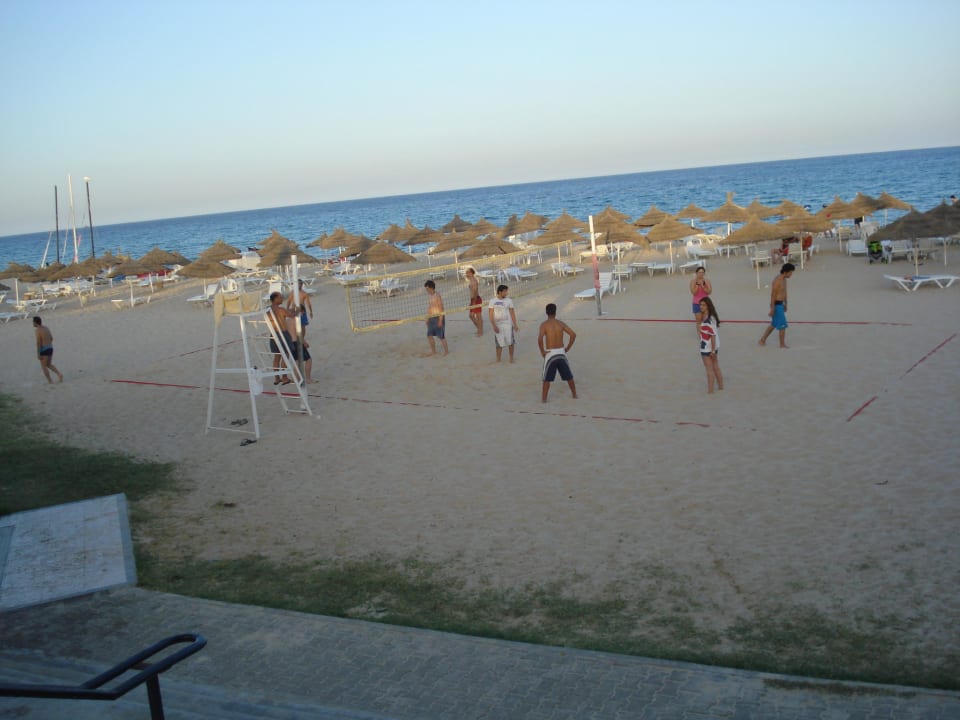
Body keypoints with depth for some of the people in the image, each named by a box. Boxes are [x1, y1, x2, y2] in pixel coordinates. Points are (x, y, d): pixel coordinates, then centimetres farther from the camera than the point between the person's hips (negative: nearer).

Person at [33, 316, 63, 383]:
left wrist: (38, 353, -15)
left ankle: (50, 381, 6)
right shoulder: (46, 327, 10)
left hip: (44, 350, -8)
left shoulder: (37, 330, -14)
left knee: (44, 366, 5)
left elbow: (38, 342, -18)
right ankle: (59, 374, 3)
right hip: (50, 348, 8)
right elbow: (51, 338, 16)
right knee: (49, 365, 21)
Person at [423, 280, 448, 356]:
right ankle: (433, 351, 23)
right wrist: (427, 318, 14)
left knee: (441, 336, -3)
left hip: (438, 317, -8)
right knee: (429, 335, 10)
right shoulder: (428, 295, 7)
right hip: (431, 318, 8)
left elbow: (441, 308, -16)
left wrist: (440, 320, -19)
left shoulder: (437, 295, -16)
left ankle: (446, 351, 10)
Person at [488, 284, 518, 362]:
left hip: (508, 324, 1)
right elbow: (491, 314, -4)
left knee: (510, 342, 2)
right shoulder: (493, 301, -2)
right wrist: (494, 326, -12)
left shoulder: (509, 300, 2)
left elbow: (512, 313, 4)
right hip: (497, 325, -1)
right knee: (499, 343, 5)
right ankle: (498, 360, 15)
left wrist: (515, 324, -1)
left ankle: (511, 357, 18)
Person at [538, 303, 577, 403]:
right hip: (561, 352, 3)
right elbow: (573, 334, -6)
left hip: (550, 353, -3)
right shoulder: (560, 323, 2)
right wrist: (567, 348, 3)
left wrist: (542, 352, -12)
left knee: (547, 378, 7)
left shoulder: (544, 324, -8)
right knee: (569, 376, 17)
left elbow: (540, 338, -23)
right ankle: (574, 394, 26)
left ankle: (544, 398, 7)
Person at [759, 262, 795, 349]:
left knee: (774, 325, 17)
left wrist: (785, 304, 25)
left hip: (780, 304, 10)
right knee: (783, 325, -3)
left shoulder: (784, 279, 8)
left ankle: (762, 340, 27)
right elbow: (773, 295, -20)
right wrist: (772, 309, -20)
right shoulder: (777, 281, -21)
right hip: (776, 305, -10)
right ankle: (782, 344, 8)